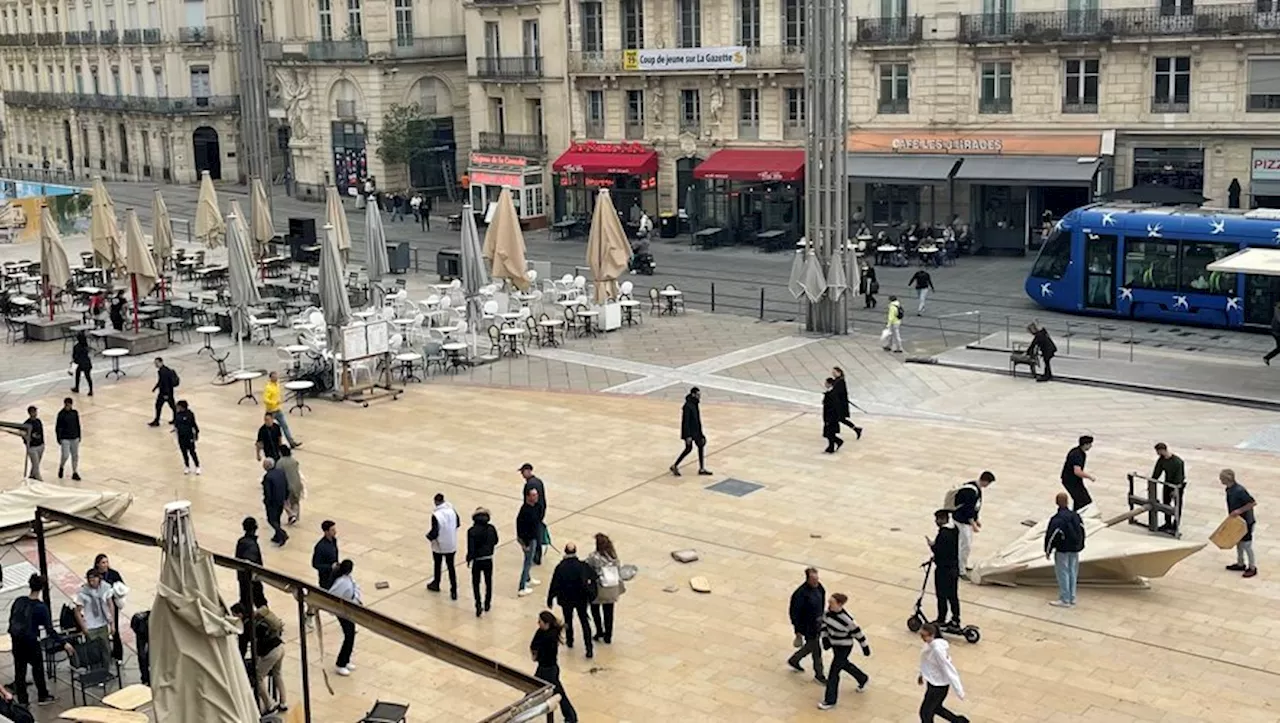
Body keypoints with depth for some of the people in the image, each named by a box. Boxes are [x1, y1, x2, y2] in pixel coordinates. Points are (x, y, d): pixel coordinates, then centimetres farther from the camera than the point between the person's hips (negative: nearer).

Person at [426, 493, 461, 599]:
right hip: (451, 545, 4)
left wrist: (428, 536, -4)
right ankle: (454, 591, 8)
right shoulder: (452, 510, -9)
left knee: (437, 565, 20)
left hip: (439, 546, -4)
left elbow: (434, 532, -23)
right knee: (451, 567, 11)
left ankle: (436, 584, 41)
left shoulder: (436, 515, -25)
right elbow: (458, 524, 5)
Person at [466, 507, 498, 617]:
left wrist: (469, 559, -1)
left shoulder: (472, 531, -17)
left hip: (477, 561, -2)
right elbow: (495, 541, 6)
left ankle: (478, 606, 3)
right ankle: (487, 604, 31)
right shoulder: (491, 528, -9)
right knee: (488, 582, 21)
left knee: (476, 583, 13)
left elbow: (470, 548, -17)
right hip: (488, 560, 3)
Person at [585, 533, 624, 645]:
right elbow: (619, 570, 4)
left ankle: (599, 633, 22)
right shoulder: (613, 555, -3)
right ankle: (608, 637, 20)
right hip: (612, 589, 4)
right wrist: (621, 585, 15)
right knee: (609, 613, 14)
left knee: (595, 610, 21)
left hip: (599, 589, -4)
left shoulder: (593, 557, -17)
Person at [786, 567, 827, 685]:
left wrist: (821, 617, 19)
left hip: (817, 623, 8)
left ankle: (794, 660, 48)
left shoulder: (819, 587, -6)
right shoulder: (801, 594, -29)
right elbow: (794, 612, -21)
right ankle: (819, 675, 25)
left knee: (811, 646, 24)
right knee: (816, 650, 5)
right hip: (808, 626, -8)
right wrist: (798, 631, -16)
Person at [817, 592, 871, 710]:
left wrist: (865, 647, -7)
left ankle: (830, 701, 18)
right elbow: (824, 623, 7)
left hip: (844, 648, -8)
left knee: (833, 673, 1)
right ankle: (863, 679, 56)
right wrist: (825, 637, -4)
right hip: (834, 644, 8)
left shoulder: (846, 620, -33)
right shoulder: (828, 611, -14)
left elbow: (857, 633, -19)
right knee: (844, 665, 29)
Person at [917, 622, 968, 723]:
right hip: (932, 681, 9)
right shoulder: (929, 643, -7)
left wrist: (959, 691, -22)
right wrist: (922, 674, 23)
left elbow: (948, 669, -28)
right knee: (935, 708, 27)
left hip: (939, 685, -9)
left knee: (925, 712, 6)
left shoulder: (937, 649, -34)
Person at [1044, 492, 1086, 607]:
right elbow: (1081, 531, 11)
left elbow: (1051, 536, -17)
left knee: (1062, 574, 2)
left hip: (1062, 550, -7)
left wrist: (1047, 551, -7)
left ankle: (1065, 600, 5)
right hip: (1075, 550, 7)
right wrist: (1080, 546, 21)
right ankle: (1072, 599, 20)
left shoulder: (1057, 519, -19)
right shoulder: (1076, 515, 2)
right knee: (1072, 573, 14)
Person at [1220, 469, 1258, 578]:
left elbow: (1253, 503, -26)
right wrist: (1232, 514, 14)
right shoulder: (1229, 489, -3)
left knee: (1246, 544, 4)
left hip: (1245, 521, -9)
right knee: (1238, 543, 21)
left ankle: (1252, 568, 19)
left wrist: (1239, 511, -27)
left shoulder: (1239, 490, -30)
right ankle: (1241, 564, 37)